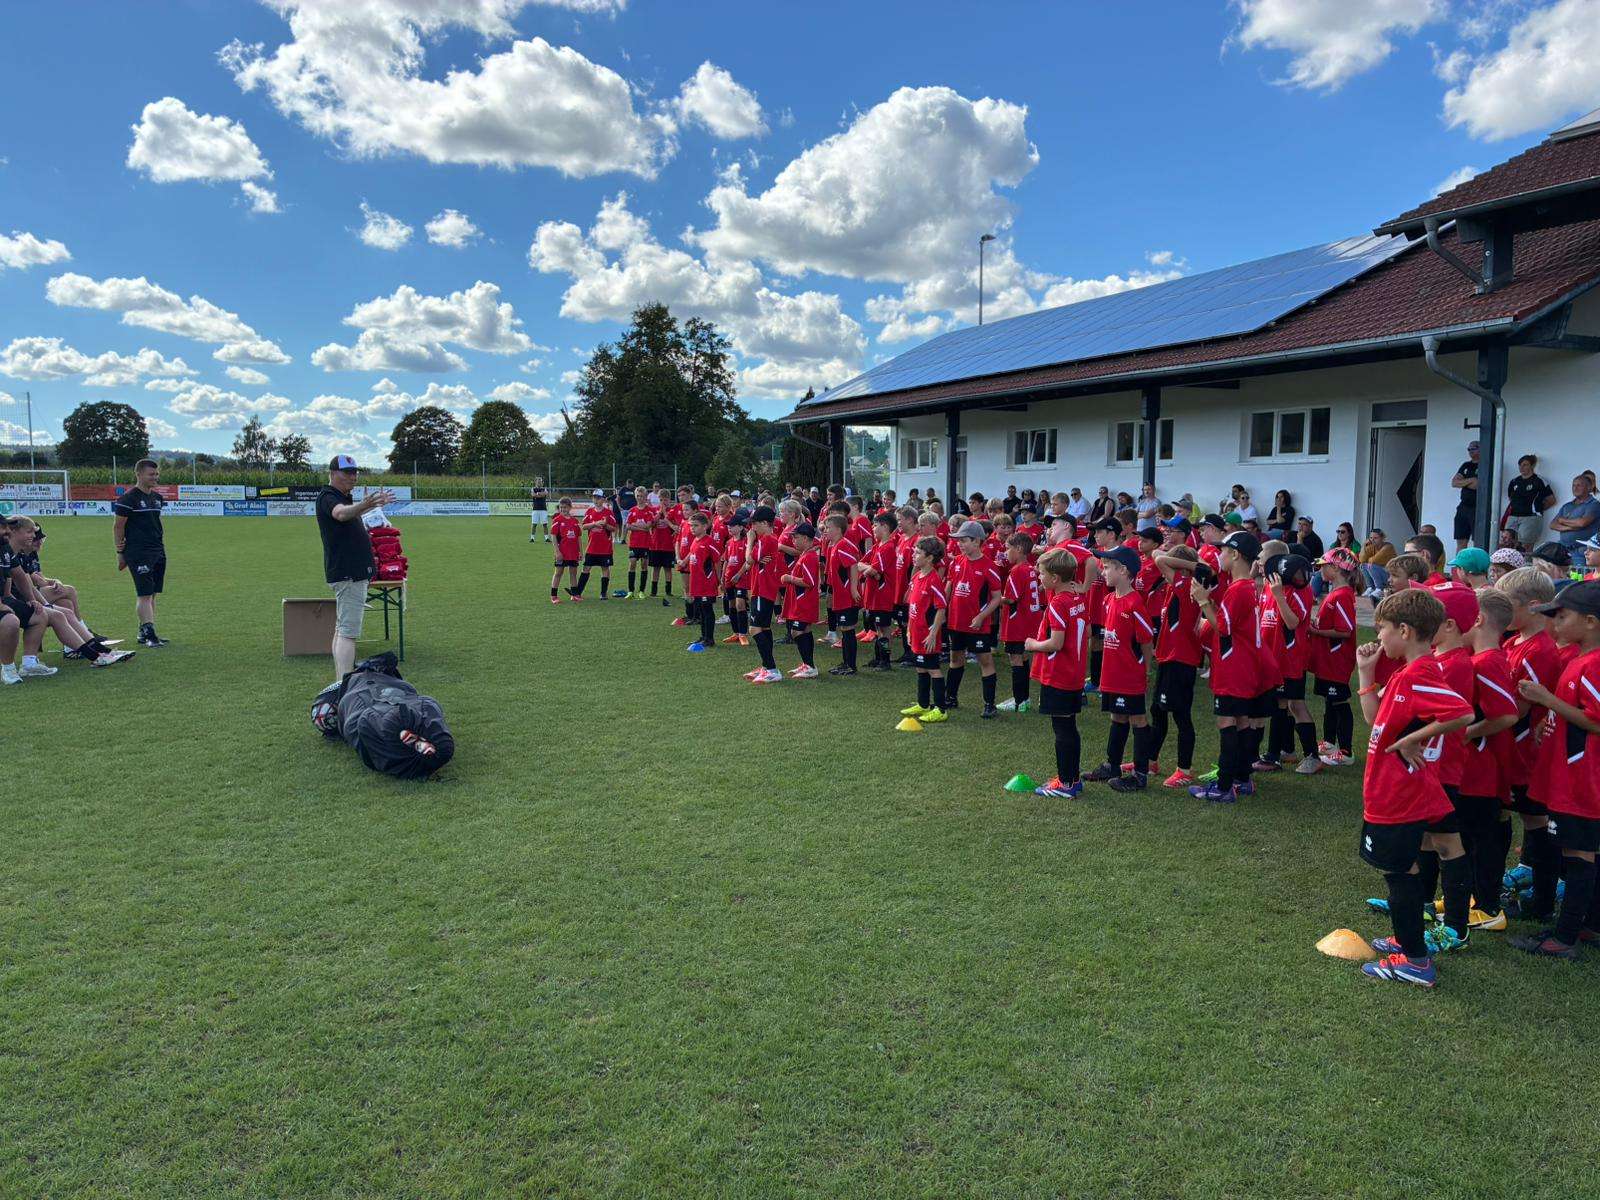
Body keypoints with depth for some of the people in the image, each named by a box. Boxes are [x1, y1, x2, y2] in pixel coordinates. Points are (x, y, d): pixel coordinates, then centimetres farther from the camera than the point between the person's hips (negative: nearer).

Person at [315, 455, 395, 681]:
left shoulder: (344, 497, 15)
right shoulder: (327, 497, -15)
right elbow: (340, 513, -39)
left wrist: (374, 503, 50)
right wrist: (365, 504, -57)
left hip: (351, 573, 11)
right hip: (348, 575, -11)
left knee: (341, 629, 15)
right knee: (348, 632, -17)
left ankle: (340, 683, 23)